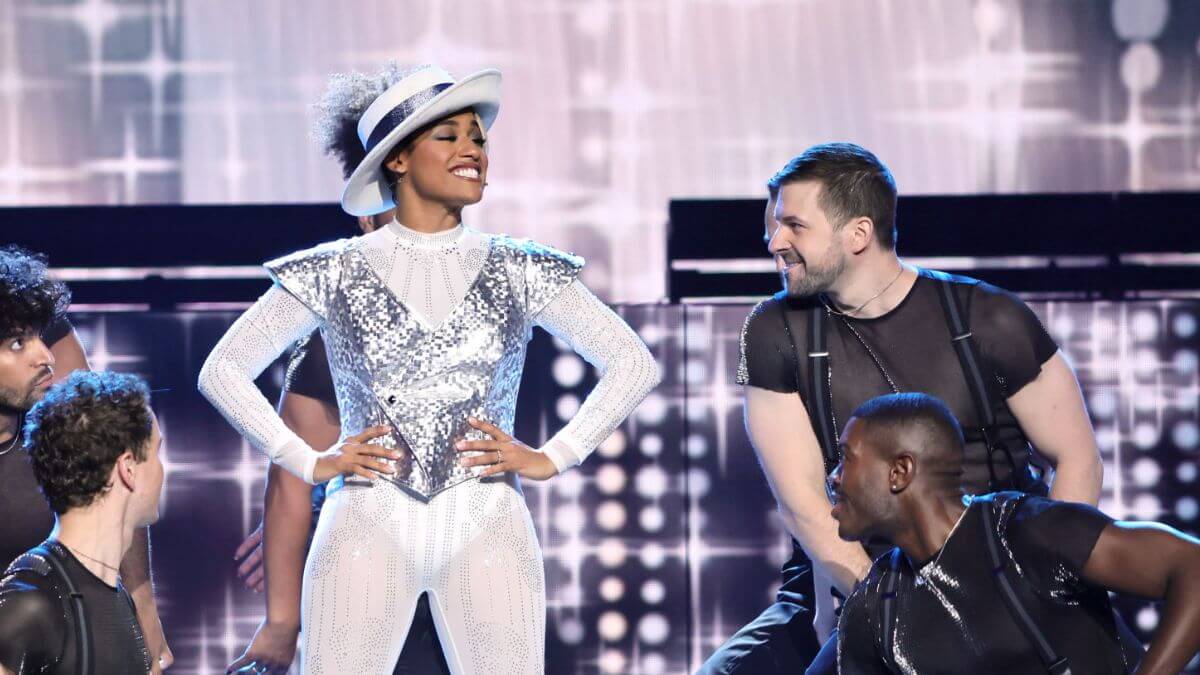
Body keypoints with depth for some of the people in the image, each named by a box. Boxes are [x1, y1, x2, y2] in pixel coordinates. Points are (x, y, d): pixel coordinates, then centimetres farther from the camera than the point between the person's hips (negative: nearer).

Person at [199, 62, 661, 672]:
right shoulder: (337, 273, 5)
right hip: (368, 528, -1)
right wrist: (309, 462, 1)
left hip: (488, 530, 1)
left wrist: (553, 458, 2)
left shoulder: (516, 273, 8)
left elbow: (634, 362, 11)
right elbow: (224, 370, 10)